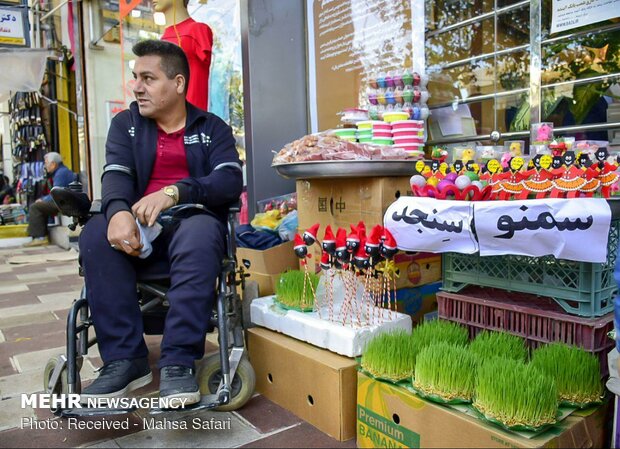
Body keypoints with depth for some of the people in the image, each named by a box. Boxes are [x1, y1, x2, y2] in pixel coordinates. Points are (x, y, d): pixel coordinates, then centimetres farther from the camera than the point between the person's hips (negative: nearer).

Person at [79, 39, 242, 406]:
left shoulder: (212, 128, 8)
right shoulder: (126, 124, 15)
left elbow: (231, 181, -9)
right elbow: (116, 175, -4)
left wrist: (174, 192, -26)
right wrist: (119, 212, -28)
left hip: (192, 223, -2)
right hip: (137, 228, 3)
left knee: (200, 233, -36)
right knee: (96, 235, -28)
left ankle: (179, 362, -32)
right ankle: (125, 359, -23)